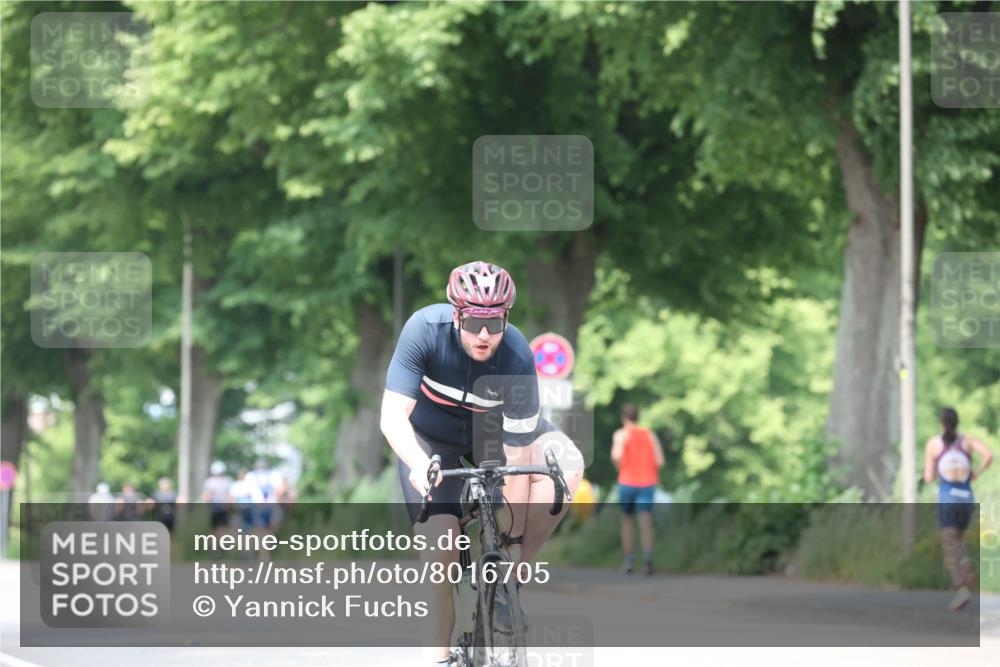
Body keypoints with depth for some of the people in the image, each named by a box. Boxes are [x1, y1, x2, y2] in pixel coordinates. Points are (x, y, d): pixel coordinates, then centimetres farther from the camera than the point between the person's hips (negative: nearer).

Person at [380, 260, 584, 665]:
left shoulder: (517, 359, -30)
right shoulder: (426, 328, -31)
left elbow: (516, 458, -26)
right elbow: (393, 415, -31)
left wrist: (516, 540, -25)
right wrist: (420, 465, -50)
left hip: (490, 428, 1)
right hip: (429, 437, -1)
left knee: (566, 466, -26)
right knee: (441, 548, -18)